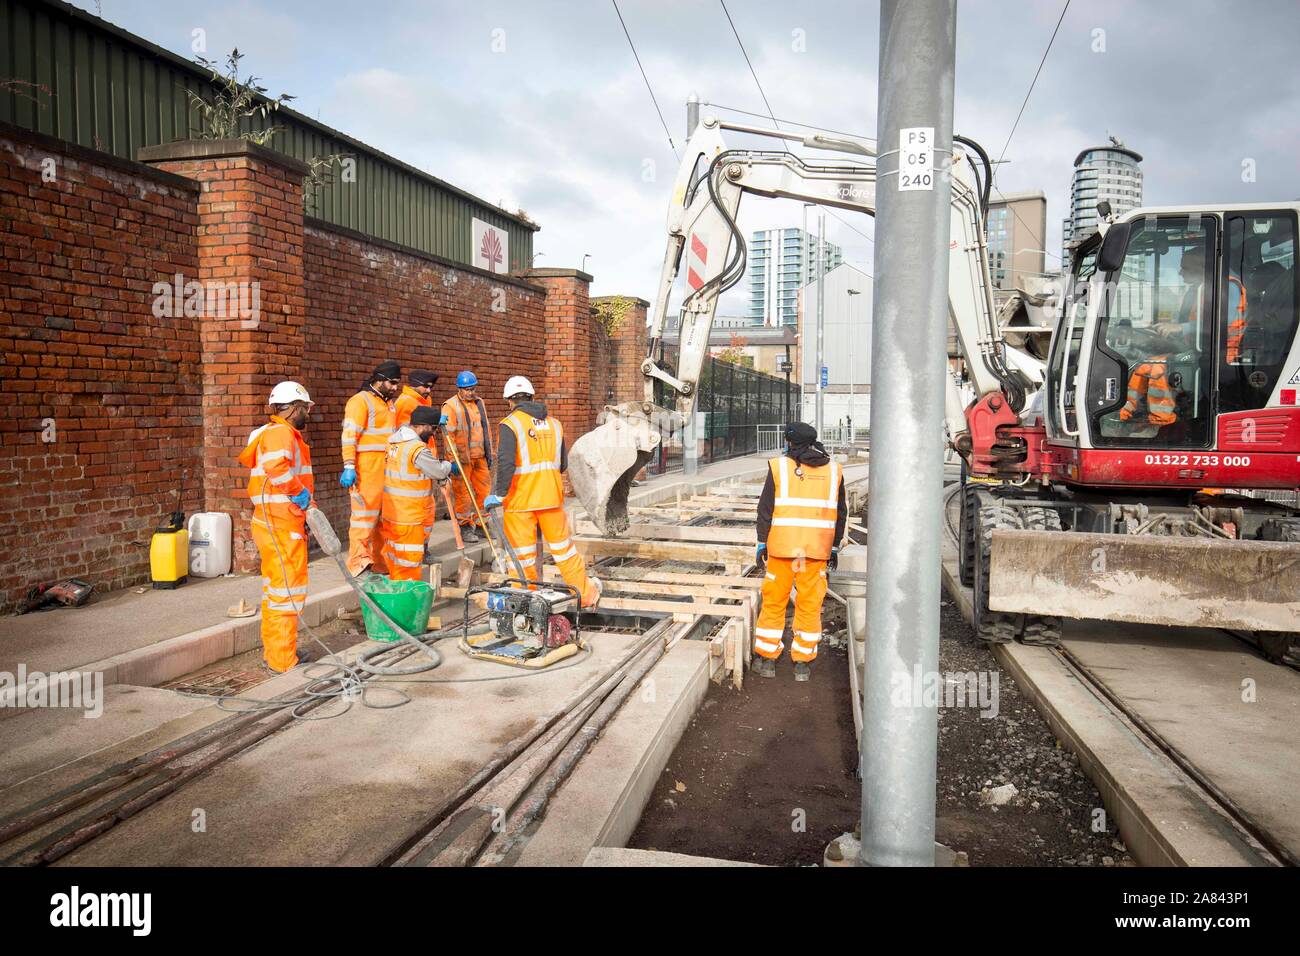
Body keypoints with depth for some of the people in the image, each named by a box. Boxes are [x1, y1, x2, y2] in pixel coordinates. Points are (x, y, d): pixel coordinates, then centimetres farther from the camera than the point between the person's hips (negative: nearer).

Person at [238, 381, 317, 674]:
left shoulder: (278, 433, 19)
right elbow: (276, 466, -36)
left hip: (273, 523, 11)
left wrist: (304, 507, 21)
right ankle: (283, 660, 1)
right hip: (281, 525, -11)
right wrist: (299, 491, -22)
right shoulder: (281, 433, -14)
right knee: (288, 589, -5)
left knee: (274, 588, 18)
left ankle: (273, 652, 29)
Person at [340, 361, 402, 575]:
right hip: (366, 469, -9)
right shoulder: (361, 401, -8)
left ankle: (379, 560, 22)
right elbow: (349, 436, -15)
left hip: (386, 468, 9)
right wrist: (349, 467, -22)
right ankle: (358, 561, -9)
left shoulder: (389, 403, 19)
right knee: (365, 511, -10)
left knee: (382, 514, 13)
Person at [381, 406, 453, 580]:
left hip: (389, 511, 9)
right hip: (409, 514, -9)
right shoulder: (418, 449, -21)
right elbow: (439, 472, -13)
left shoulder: (394, 439, 6)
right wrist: (448, 466, 10)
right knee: (409, 554, 2)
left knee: (393, 551, 19)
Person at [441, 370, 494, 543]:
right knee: (463, 494, -2)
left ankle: (481, 526, 24)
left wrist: (489, 453, 19)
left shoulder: (479, 403, 13)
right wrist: (453, 460, -18)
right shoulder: (450, 406, -9)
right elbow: (449, 434, -14)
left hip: (480, 457, 7)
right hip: (462, 457, -7)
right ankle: (465, 528, 10)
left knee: (485, 490, 11)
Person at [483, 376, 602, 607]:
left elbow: (506, 464, -20)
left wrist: (499, 494, -15)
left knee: (522, 553, 5)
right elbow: (563, 464, 16)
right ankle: (587, 592, 25)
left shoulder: (510, 424, -8)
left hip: (520, 499, -5)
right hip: (552, 497, 5)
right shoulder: (554, 423, 11)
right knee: (562, 546, 17)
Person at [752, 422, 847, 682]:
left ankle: (766, 659, 16)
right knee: (810, 605, 8)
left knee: (774, 602, 9)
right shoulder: (833, 470, 7)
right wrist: (835, 547, 18)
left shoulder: (779, 466, -2)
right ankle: (803, 663, 13)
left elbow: (765, 508, -2)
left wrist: (761, 542, 5)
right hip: (817, 549, 2)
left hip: (781, 546, -2)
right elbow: (841, 513, 11)